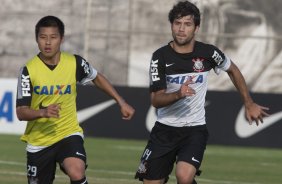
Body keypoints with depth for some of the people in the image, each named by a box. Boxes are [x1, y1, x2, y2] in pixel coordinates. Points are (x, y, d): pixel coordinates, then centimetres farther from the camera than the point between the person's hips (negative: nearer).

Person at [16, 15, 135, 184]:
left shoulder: (75, 63, -7)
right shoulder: (29, 70, -11)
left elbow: (97, 78, 15)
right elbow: (21, 112, -14)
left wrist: (121, 102, 12)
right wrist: (43, 112, -33)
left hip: (68, 134, -1)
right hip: (38, 140, 1)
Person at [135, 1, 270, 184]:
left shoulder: (208, 52, -7)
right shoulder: (161, 57, -9)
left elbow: (233, 71, 14)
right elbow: (156, 100, -12)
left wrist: (249, 104, 17)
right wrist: (178, 94, -32)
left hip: (195, 129, -1)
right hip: (165, 129, 1)